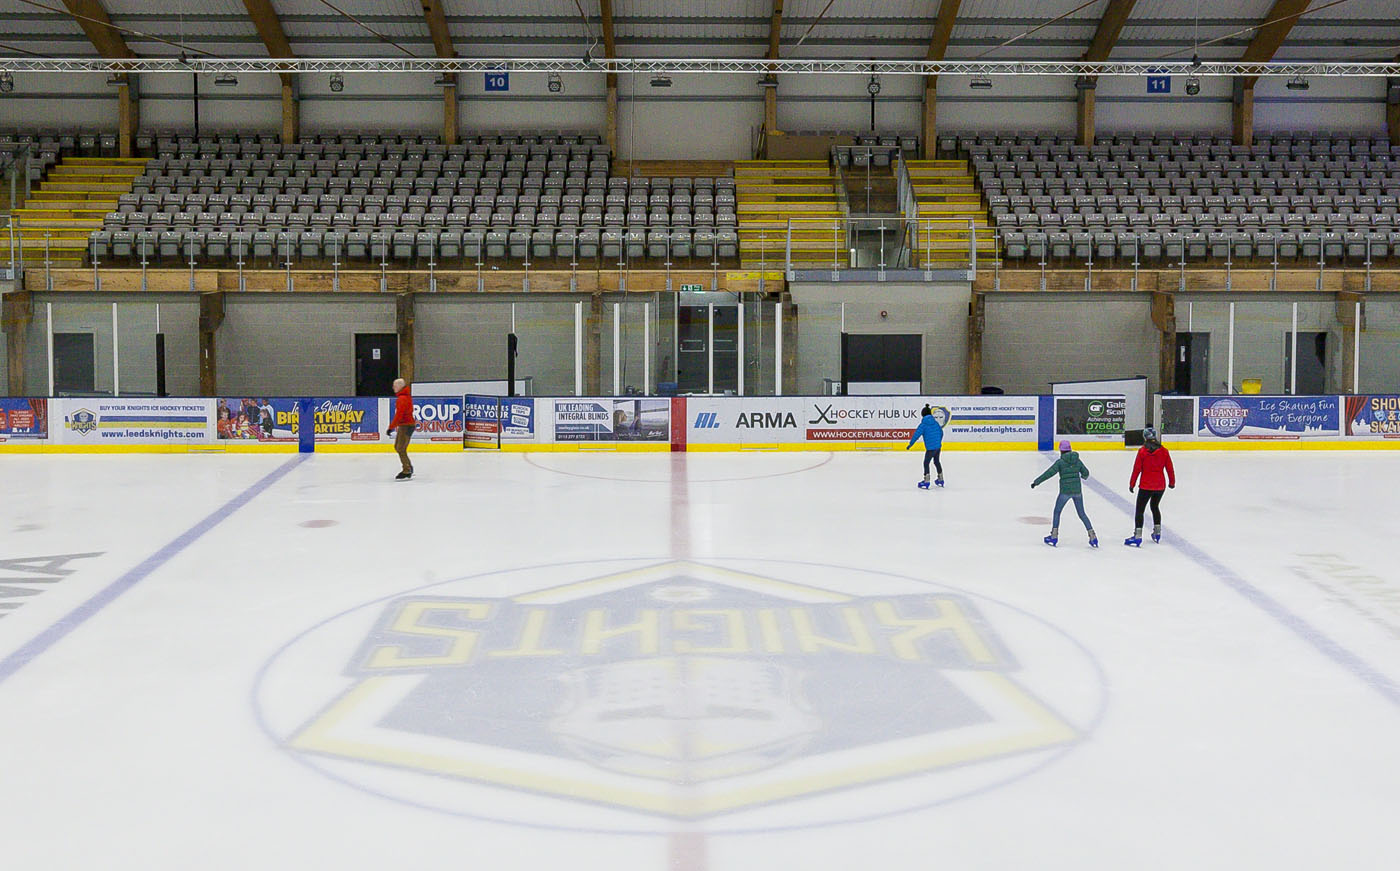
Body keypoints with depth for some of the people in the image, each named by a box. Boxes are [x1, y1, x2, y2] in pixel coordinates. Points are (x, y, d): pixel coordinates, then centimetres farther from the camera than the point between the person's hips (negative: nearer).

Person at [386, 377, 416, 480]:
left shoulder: (402, 399, -19)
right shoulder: (406, 396, 14)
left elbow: (399, 415, -23)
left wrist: (391, 427, -20)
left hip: (406, 426, -11)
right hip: (403, 425, 11)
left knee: (401, 449, -9)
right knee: (397, 447, 17)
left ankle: (407, 472, -5)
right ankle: (409, 468, 24)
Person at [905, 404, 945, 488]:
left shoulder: (923, 424, -10)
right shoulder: (936, 422, 6)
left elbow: (916, 435, -12)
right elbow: (941, 433, 16)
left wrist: (910, 444, -4)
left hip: (930, 448, -6)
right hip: (938, 446, 6)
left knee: (926, 463, 3)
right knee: (936, 461, 23)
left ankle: (926, 482, -2)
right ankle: (940, 480, 33)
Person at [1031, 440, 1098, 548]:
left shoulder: (1060, 462, -8)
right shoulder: (1077, 460, 4)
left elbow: (1049, 473, -15)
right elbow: (1085, 472, 12)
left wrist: (1036, 482, -12)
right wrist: (1084, 476, 37)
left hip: (1065, 491, -4)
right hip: (1077, 490, 4)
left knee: (1057, 512, 14)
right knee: (1082, 514, 14)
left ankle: (1054, 536, 12)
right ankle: (1092, 536, 9)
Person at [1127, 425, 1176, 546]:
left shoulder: (1142, 451, -10)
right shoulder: (1163, 451, -1)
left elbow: (1137, 469, -8)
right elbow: (1169, 468, 5)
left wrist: (1132, 484, 2)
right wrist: (1172, 482, 19)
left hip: (1146, 486, -4)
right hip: (1161, 485, 4)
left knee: (1140, 509, 1)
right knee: (1155, 506, 25)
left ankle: (1137, 537, -8)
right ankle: (1157, 534, 28)